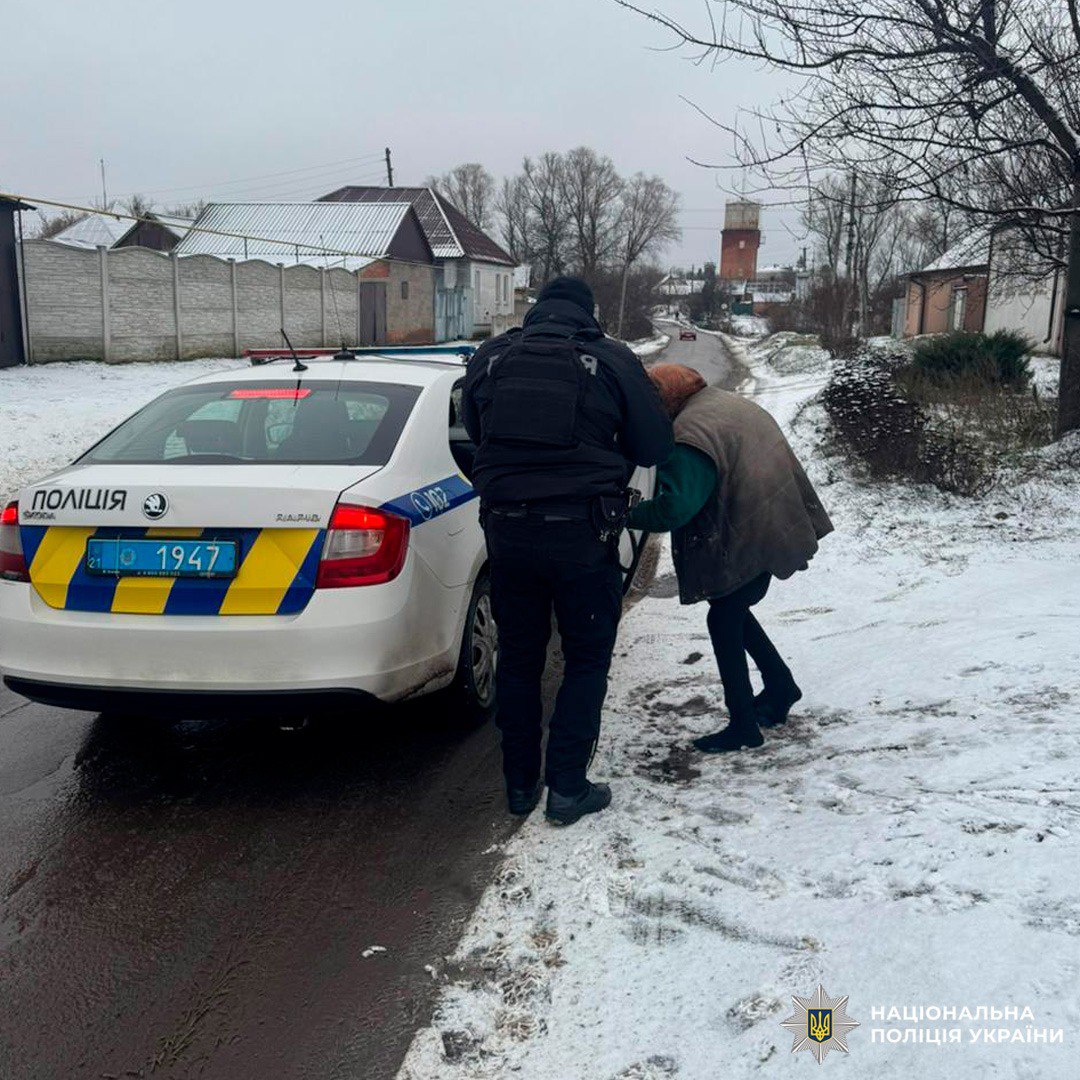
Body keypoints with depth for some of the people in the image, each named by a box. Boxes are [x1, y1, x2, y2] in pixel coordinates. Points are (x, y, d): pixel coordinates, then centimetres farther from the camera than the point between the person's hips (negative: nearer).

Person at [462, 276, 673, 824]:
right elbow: (655, 447, 0)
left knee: (518, 656, 16)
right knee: (586, 660, 12)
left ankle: (520, 783, 25)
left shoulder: (489, 358, 6)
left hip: (507, 529, 3)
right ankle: (567, 788, 11)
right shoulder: (612, 360, -3)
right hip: (582, 532, -3)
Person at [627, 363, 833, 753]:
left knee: (723, 620, 4)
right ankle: (780, 685, 34)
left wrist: (628, 515, -16)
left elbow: (675, 507, -29)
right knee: (732, 611, 23)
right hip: (782, 527, 9)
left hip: (749, 542, -9)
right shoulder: (735, 403, 10)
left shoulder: (690, 435, -20)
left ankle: (743, 726, 10)